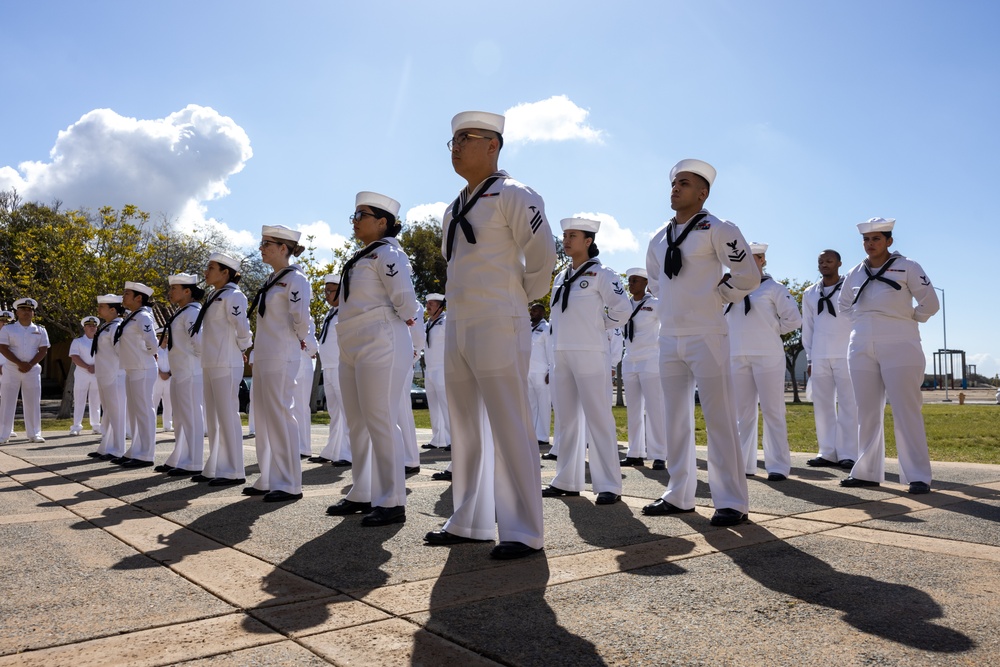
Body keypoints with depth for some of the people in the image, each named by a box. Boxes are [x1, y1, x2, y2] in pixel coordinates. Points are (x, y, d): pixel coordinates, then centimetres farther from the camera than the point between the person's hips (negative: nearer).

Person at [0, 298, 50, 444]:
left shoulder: (40, 330, 7)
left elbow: (43, 350, 2)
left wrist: (30, 364, -11)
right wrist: (19, 363, -16)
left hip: (32, 370, 2)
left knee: (33, 403, 3)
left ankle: (34, 434, 8)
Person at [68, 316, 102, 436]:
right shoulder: (77, 341, 5)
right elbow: (74, 357, -6)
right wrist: (88, 367, -16)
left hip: (97, 374, 3)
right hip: (82, 374, -3)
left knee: (96, 401, 6)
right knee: (79, 400, -4)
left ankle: (96, 425, 12)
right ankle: (76, 426, -3)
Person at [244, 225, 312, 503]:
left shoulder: (295, 278, -11)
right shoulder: (272, 279, 16)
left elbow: (302, 319, -21)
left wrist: (299, 339, -5)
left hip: (281, 358, -9)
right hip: (264, 356, 9)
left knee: (281, 416, -6)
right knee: (264, 417, 12)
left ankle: (290, 484, 1)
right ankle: (269, 479, 21)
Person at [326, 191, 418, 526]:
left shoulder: (386, 253, -10)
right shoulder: (362, 257, 19)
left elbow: (405, 299, -20)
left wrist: (404, 321, -2)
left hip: (380, 347, -10)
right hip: (353, 350, 10)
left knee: (381, 422, -9)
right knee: (358, 424, 13)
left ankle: (392, 502, -2)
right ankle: (362, 494, 22)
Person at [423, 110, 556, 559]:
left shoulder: (511, 195, -7)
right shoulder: (454, 209, 18)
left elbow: (543, 254, -12)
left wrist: (527, 296, 0)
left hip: (498, 327, -9)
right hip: (456, 327, 9)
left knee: (510, 430, -6)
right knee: (465, 430, 12)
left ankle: (522, 532, 2)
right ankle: (469, 522, 22)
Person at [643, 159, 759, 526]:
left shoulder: (717, 230, -6)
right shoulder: (658, 240, 13)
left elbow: (747, 277, -7)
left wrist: (713, 297, 0)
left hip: (706, 336, -7)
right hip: (668, 338, 7)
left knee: (719, 419, -5)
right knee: (676, 419, 11)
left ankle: (732, 502, 3)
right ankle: (679, 495, 20)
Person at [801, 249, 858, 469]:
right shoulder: (810, 294, 13)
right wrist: (809, 357, 10)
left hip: (846, 355, -4)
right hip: (819, 357, 4)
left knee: (848, 405, -3)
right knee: (822, 405, 4)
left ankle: (848, 454, 0)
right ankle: (827, 452, 10)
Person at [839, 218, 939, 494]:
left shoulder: (907, 268, -3)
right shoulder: (854, 274, 10)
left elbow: (930, 304, -2)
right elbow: (844, 304, 26)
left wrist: (903, 320, 6)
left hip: (899, 347, -5)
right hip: (861, 349, 5)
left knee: (906, 411, -6)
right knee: (867, 412, 7)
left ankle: (918, 476, -1)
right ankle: (867, 472, 14)